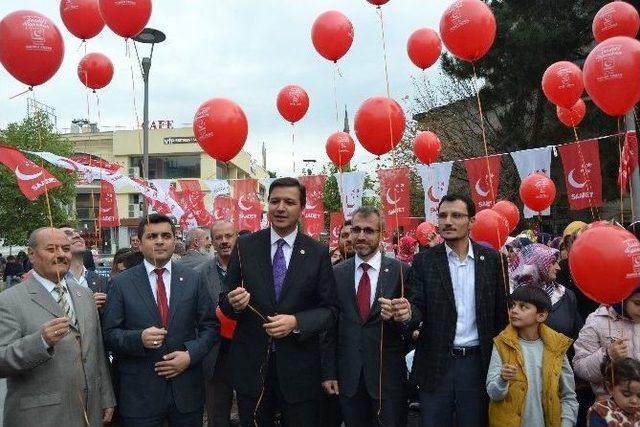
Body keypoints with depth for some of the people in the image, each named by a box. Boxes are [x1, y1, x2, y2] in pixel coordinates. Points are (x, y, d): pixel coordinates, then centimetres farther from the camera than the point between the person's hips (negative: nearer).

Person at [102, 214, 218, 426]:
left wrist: (191, 353, -11)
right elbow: (109, 333, -3)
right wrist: (139, 338, -21)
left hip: (187, 389, 2)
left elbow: (210, 325, 4)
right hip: (139, 393, -1)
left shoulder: (192, 279, 3)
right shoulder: (121, 283, -1)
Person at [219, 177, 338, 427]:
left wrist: (296, 322, -18)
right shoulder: (245, 246, -1)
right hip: (251, 365, 1)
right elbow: (225, 301, 3)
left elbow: (329, 309, -2)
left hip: (298, 367, 0)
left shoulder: (318, 253, -3)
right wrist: (233, 302, -19)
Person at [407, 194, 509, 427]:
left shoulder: (492, 259, 0)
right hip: (436, 362, 0)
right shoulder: (424, 261, -2)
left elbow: (501, 310, 3)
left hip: (477, 362, 1)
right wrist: (407, 312, -31)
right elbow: (419, 307, -7)